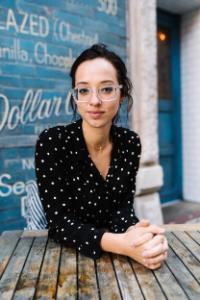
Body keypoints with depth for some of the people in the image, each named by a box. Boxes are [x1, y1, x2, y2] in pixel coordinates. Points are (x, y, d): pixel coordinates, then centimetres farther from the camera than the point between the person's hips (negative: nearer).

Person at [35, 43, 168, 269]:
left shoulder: (130, 142, -7)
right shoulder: (51, 143, -19)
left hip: (115, 257, 2)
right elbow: (59, 221, -20)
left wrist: (135, 233, -28)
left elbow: (123, 206, -7)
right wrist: (121, 243, -33)